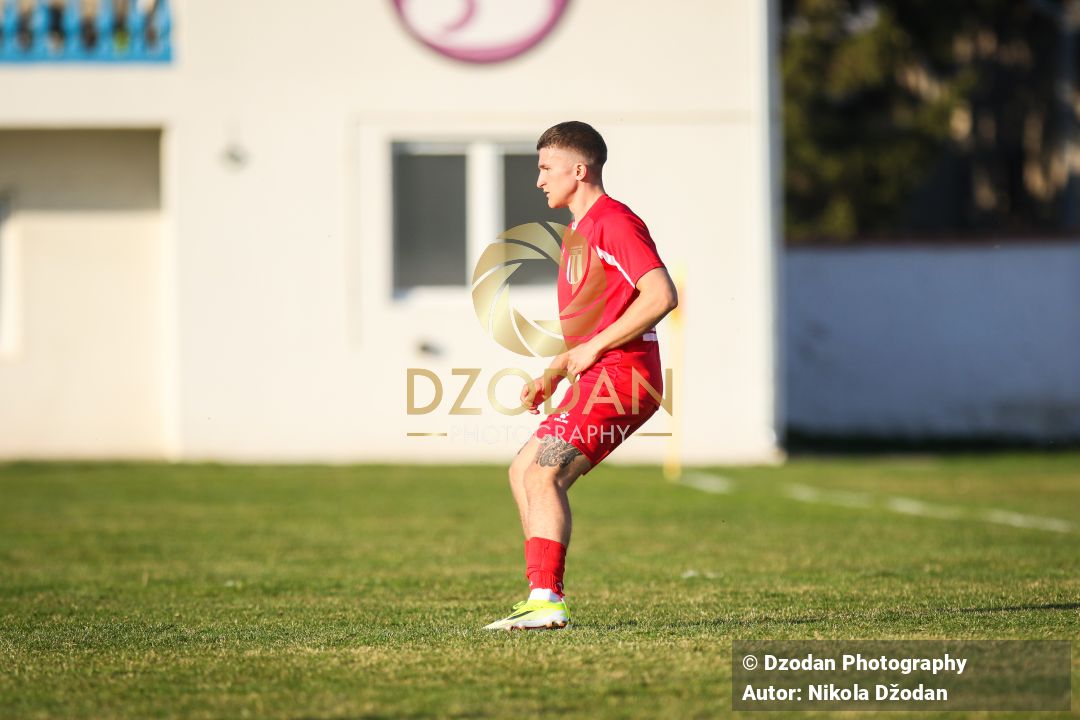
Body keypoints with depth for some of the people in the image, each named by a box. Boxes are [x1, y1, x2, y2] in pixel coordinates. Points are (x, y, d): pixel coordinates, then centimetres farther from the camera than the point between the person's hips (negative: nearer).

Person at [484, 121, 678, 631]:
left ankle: (547, 602, -23)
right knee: (524, 471, 12)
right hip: (595, 379, 11)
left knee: (543, 474, -19)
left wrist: (593, 347, -18)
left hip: (621, 376, -11)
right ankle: (541, 597, 10)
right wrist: (552, 374, 16)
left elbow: (661, 296, -22)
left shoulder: (614, 223, -10)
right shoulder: (577, 232, 22)